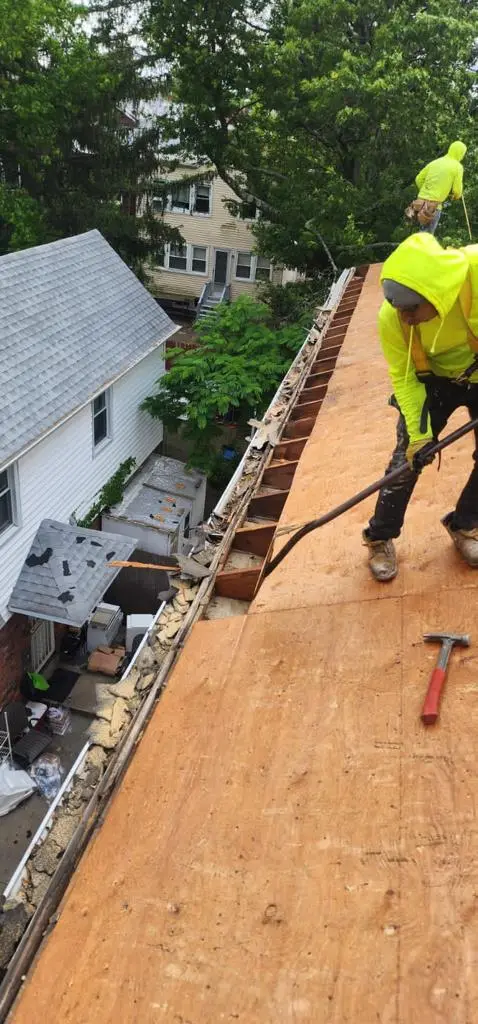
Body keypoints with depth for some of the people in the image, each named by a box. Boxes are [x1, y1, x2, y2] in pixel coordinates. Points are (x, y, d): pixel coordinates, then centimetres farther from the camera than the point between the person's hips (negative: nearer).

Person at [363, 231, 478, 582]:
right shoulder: (392, 317, -31)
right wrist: (418, 433, -25)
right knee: (408, 456, -3)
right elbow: (404, 377, -18)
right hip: (434, 379, 0)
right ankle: (381, 538, 16)